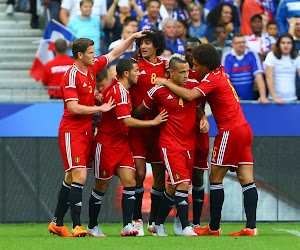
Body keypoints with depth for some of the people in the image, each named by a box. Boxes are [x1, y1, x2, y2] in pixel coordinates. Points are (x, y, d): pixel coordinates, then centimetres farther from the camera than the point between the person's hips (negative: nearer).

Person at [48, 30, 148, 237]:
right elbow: (73, 107, -21)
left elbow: (114, 54, 23)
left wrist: (132, 38, 18)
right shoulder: (71, 76, -16)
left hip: (86, 131, 8)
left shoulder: (92, 67, 7)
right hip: (72, 131, -8)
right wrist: (100, 108, -16)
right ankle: (77, 226, -16)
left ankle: (57, 223, 17)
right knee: (79, 176, -15)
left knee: (71, 178, 10)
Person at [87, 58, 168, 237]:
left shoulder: (124, 91, 10)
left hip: (122, 144, 8)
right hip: (106, 144, -8)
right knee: (102, 186, 2)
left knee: (130, 182, -7)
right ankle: (92, 226, 16)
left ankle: (127, 225, -12)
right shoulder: (119, 92, -20)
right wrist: (153, 122, -19)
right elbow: (128, 121, -25)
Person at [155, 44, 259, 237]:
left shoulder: (213, 79, -14)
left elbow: (189, 95, -25)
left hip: (230, 131, -9)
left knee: (215, 179, -1)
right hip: (243, 128, 9)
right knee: (247, 180, 1)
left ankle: (214, 227, 2)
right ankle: (251, 226, -4)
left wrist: (166, 83, -17)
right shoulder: (220, 72, 12)